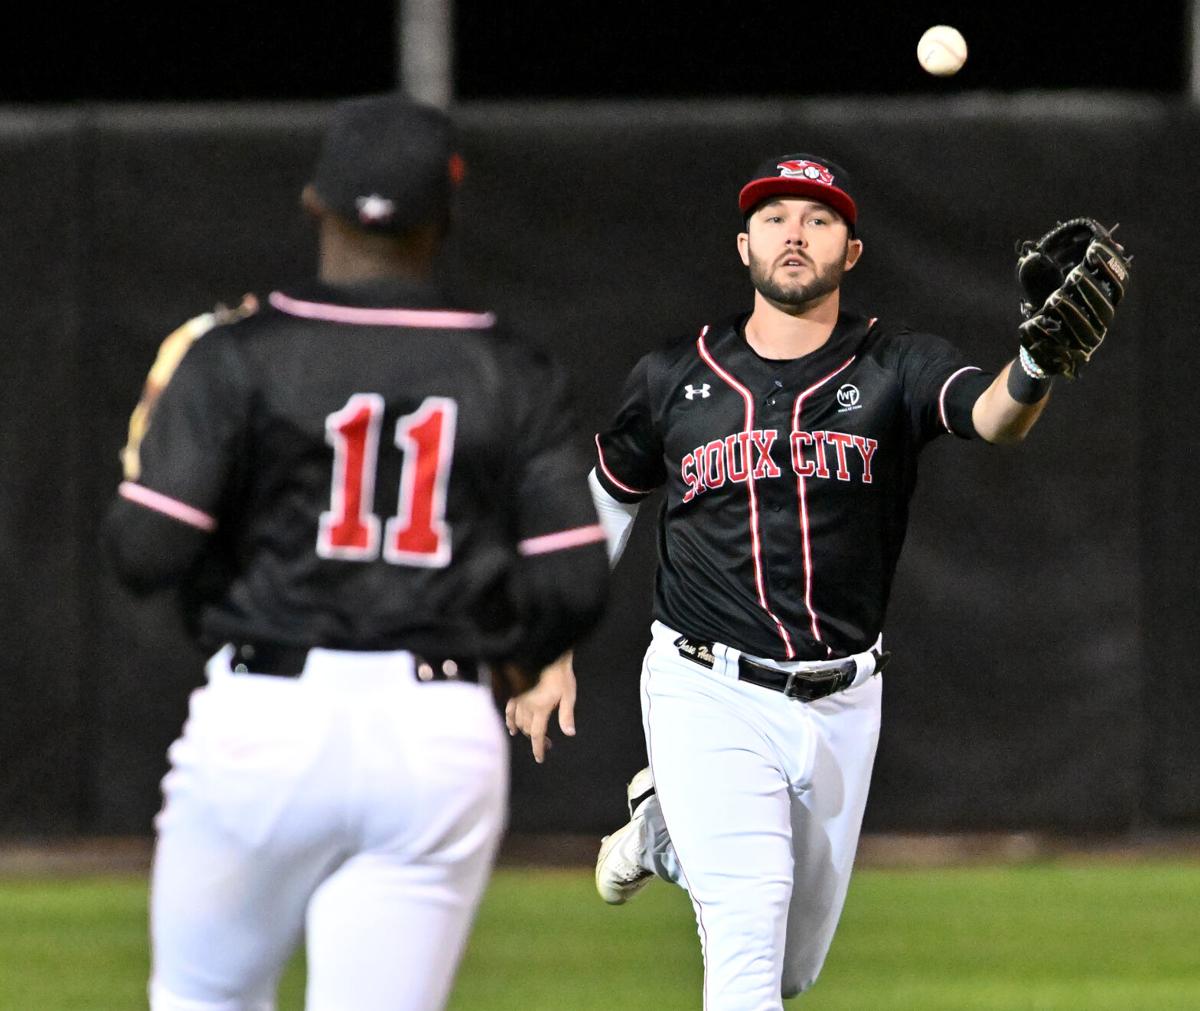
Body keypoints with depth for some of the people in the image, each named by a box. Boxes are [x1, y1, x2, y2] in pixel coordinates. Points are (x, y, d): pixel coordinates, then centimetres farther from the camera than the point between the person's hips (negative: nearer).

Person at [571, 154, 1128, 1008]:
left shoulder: (895, 368, -5)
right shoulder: (673, 379, -1)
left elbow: (992, 416, -27)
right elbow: (606, 497, 17)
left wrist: (1038, 362, -51)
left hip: (842, 706, 2)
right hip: (709, 699, -2)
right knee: (748, 931, -19)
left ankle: (667, 833, 41)